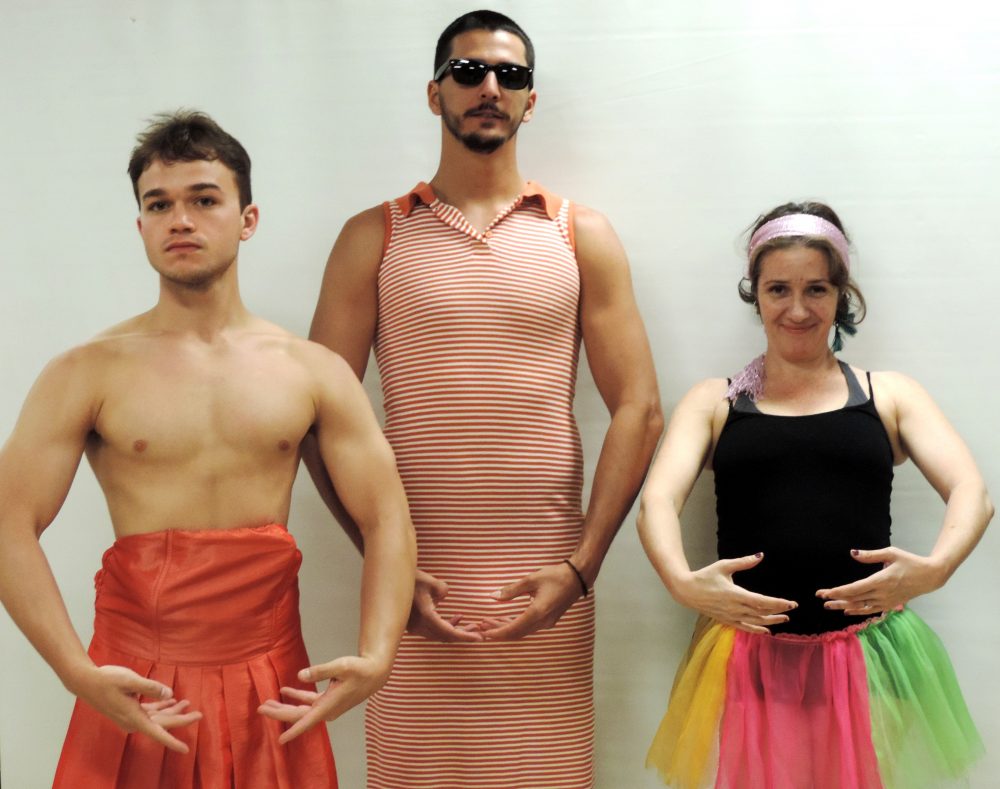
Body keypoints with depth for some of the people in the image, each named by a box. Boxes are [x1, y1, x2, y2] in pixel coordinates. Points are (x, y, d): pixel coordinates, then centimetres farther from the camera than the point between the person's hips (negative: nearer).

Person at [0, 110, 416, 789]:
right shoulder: (88, 374, -1)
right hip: (136, 694, -1)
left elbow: (386, 522, 2)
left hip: (272, 693, 2)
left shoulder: (315, 372, 4)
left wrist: (376, 658, -13)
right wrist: (79, 674, -18)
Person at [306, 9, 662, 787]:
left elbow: (638, 410, 2)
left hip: (547, 586, 1)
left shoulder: (581, 235, 8)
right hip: (413, 586, 0)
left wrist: (581, 567, -7)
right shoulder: (374, 238, 7)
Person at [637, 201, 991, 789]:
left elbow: (973, 493, -4)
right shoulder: (715, 402, 8)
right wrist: (684, 583, -28)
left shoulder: (890, 396, 9)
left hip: (868, 655, 1)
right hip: (749, 657, 0)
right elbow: (658, 501, -7)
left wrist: (935, 568, -25)